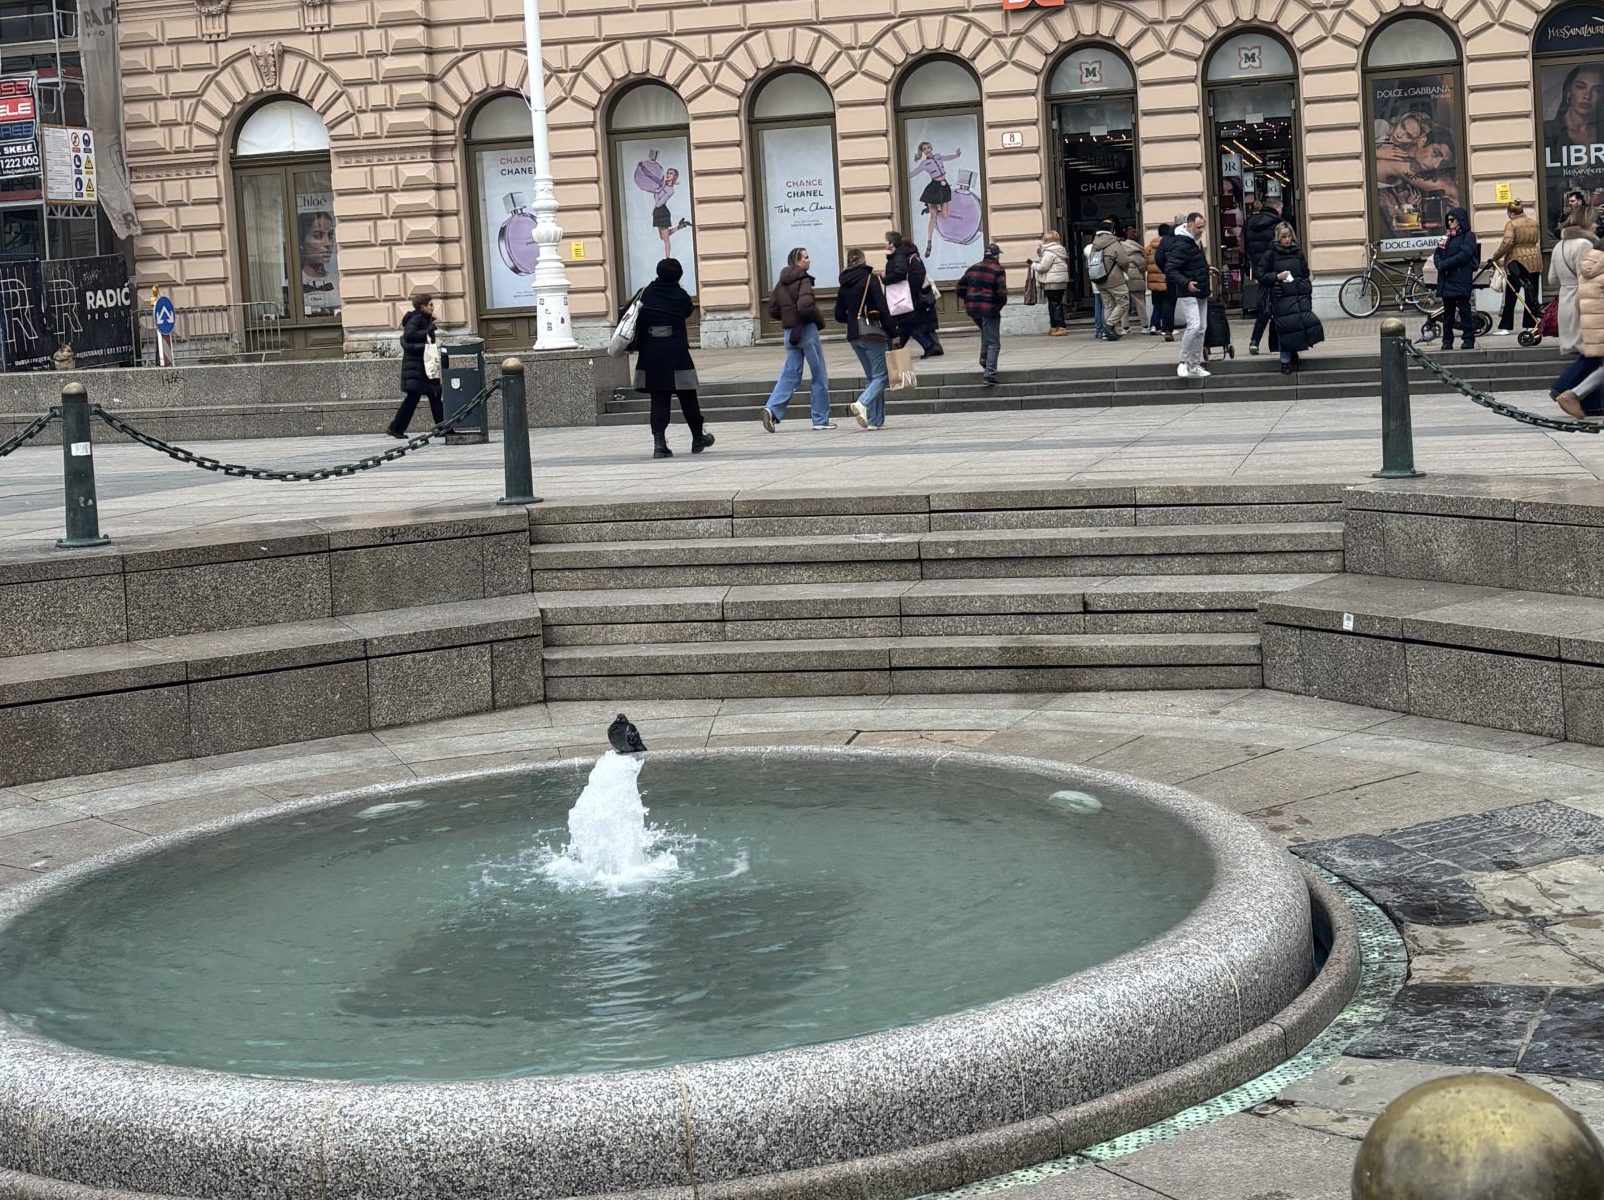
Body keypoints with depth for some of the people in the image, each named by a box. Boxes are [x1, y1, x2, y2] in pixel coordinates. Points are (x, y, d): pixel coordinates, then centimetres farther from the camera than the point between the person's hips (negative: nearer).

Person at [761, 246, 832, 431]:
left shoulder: (781, 283, 10)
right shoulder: (803, 280, -12)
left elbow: (773, 310, 12)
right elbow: (805, 306, -25)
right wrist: (820, 319, -10)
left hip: (790, 332, 7)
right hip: (807, 330, -7)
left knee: (790, 374, 7)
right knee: (819, 376, 4)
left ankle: (772, 409, -11)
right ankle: (821, 419, 8)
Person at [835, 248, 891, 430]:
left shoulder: (844, 285, 10)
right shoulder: (870, 278, -5)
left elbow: (839, 316, 13)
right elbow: (882, 307, -12)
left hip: (854, 335, 6)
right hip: (872, 333, -6)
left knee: (872, 376, 14)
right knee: (881, 376, -4)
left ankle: (875, 420, 7)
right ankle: (862, 403, -28)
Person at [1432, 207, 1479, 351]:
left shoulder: (1469, 236, 0)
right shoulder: (1447, 236, 19)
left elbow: (1464, 254, -13)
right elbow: (1437, 254, 12)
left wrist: (1444, 264, -15)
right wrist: (1440, 265, -9)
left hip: (1461, 279, -6)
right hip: (1446, 279, 6)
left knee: (1464, 309, -6)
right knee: (1448, 311, 6)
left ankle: (1468, 339, -2)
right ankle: (1447, 340, 8)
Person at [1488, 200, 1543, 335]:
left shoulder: (1511, 224, -10)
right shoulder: (1534, 222, 8)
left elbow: (1507, 243, -18)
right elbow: (1535, 240, 12)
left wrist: (1495, 257, -9)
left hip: (1516, 261, -5)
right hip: (1534, 261, 5)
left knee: (1511, 296, 1)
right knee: (1531, 294, 8)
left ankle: (1506, 327, 0)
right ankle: (1531, 325, 8)